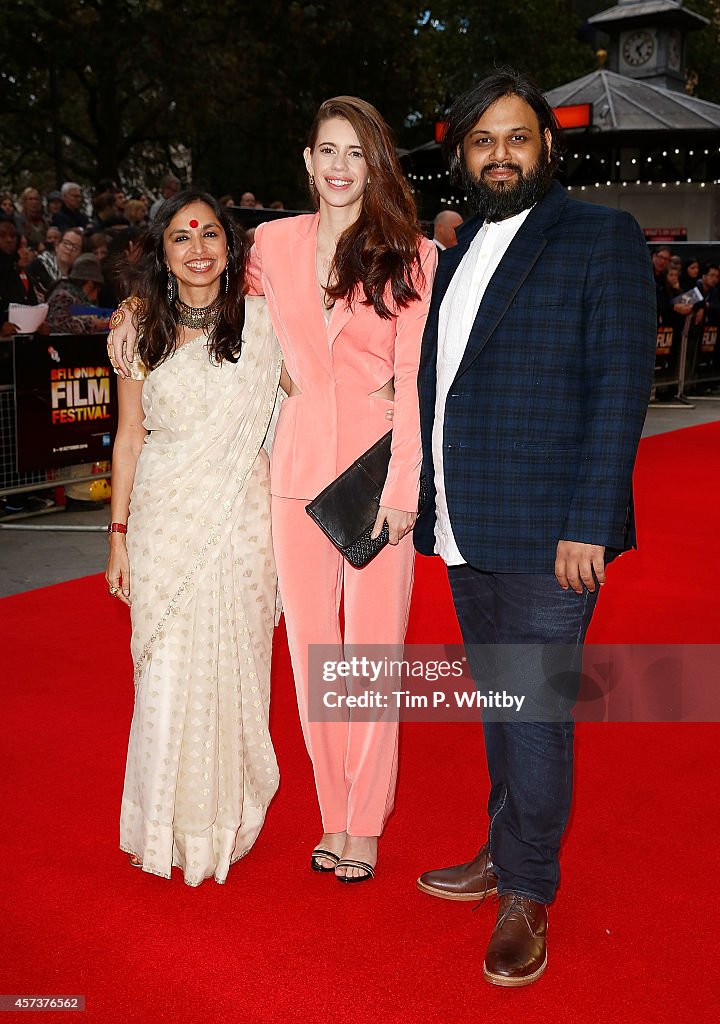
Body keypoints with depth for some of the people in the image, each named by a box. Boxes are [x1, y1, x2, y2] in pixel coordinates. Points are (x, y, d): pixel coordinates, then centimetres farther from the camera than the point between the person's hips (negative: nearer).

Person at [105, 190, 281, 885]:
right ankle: (171, 828, 23)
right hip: (164, 522, 1)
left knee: (234, 671, 5)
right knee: (167, 677, 3)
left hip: (242, 521, -1)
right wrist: (118, 536, 6)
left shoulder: (260, 320, 1)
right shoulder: (143, 333, 4)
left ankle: (228, 821, 25)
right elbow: (130, 437, 7)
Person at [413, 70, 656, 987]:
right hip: (463, 533, 6)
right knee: (499, 704, 17)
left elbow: (621, 385, -10)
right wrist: (422, 499, 9)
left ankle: (528, 893, 19)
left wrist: (588, 524, -16)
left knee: (536, 714, 1)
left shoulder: (601, 238, -3)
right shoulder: (454, 256, 17)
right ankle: (505, 853, 33)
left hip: (545, 535, -6)